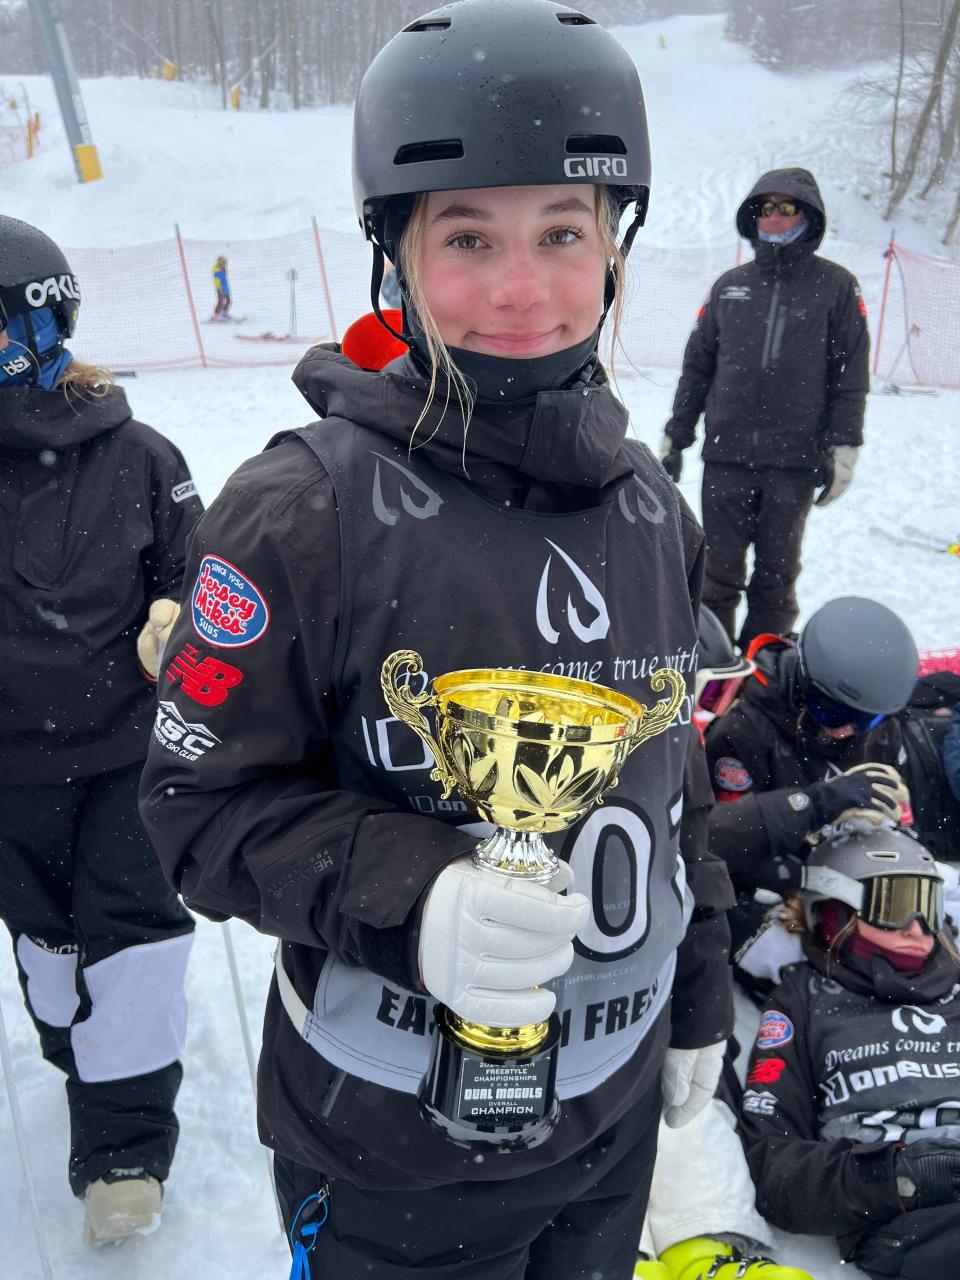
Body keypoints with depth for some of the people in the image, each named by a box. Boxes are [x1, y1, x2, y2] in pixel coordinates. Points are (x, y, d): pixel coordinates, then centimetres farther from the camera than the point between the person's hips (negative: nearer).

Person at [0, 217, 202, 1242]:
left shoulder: (134, 458, -11)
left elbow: (192, 568, 0)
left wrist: (176, 620, -20)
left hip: (129, 748, -2)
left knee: (130, 931, 2)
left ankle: (126, 1139, 21)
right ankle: (84, 1051, 49)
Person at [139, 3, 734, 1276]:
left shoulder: (651, 508, -2)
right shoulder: (301, 513, -20)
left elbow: (671, 769, 8)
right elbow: (205, 801, -15)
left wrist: (697, 997, 13)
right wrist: (411, 898, -32)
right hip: (389, 1142, -5)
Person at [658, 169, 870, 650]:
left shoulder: (836, 286, 5)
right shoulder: (730, 286, 12)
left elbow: (851, 375, 3)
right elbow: (697, 366, 15)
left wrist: (844, 447, -6)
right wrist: (675, 437, 12)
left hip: (796, 459, -2)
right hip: (726, 454, 2)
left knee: (777, 572, 7)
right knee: (718, 571, 2)